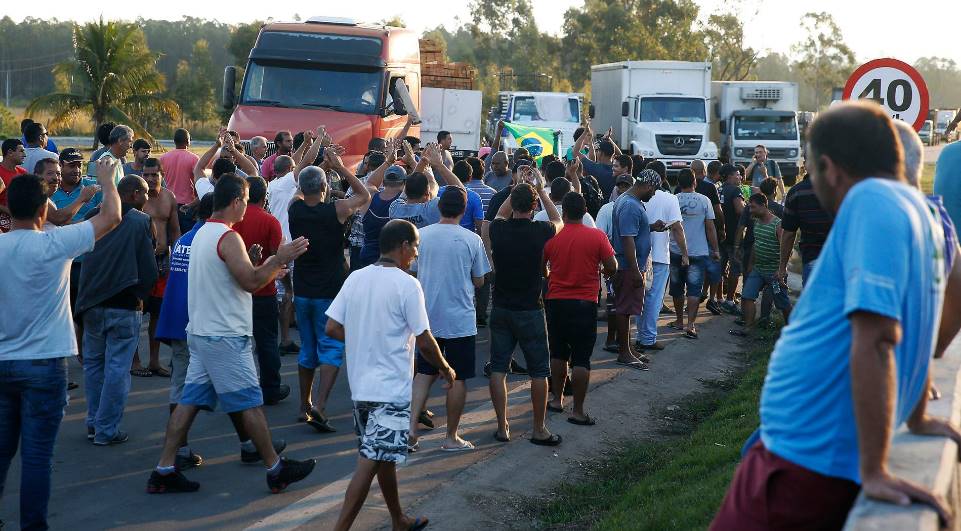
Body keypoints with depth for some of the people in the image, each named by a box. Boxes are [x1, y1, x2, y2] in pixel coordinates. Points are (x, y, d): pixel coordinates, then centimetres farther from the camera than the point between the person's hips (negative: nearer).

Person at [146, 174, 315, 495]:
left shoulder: (202, 233, 14)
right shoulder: (228, 237, -17)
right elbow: (250, 282, -22)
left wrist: (250, 261, 17)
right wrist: (280, 259, -13)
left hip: (201, 333, 9)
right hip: (225, 337, -9)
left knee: (190, 401, 8)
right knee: (250, 403, 0)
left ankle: (164, 472, 7)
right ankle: (276, 470, 10)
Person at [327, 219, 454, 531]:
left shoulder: (356, 278, 4)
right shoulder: (407, 284, -13)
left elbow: (332, 328, 3)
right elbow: (424, 342, -11)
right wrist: (445, 369, 6)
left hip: (360, 385, 8)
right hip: (390, 390, -8)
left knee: (384, 457, 20)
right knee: (369, 464, -8)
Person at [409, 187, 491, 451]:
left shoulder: (421, 235, -3)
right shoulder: (472, 240, -9)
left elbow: (413, 272, 5)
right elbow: (479, 281, -1)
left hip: (428, 317, 3)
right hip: (460, 319, -3)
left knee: (425, 373, 16)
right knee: (457, 378, 8)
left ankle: (411, 425, 3)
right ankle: (451, 437, 15)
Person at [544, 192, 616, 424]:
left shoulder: (551, 237, -3)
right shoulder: (597, 237, -8)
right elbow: (612, 267, -5)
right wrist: (602, 271, 17)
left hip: (556, 302, 2)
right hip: (584, 304, -2)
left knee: (558, 354, 19)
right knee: (581, 359, 0)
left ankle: (557, 399, 29)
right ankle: (577, 411, 1)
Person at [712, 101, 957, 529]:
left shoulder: (871, 200, -17)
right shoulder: (921, 213, 11)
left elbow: (875, 338, -25)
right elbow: (914, 332, 23)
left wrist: (873, 470, -24)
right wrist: (916, 419, 35)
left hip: (807, 455, -9)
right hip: (829, 452, 9)